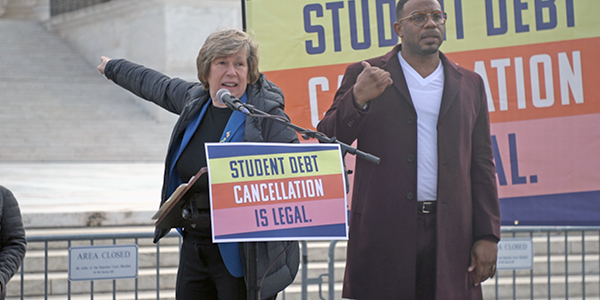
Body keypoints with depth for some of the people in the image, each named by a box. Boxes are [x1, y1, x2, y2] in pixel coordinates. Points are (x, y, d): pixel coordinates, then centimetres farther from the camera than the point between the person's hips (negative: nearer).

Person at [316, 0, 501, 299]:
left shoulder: (470, 85, 14)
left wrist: (487, 235, 4)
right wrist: (357, 99, -16)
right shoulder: (364, 76, 7)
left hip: (451, 235, 2)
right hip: (383, 236, -2)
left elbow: (481, 165, 12)